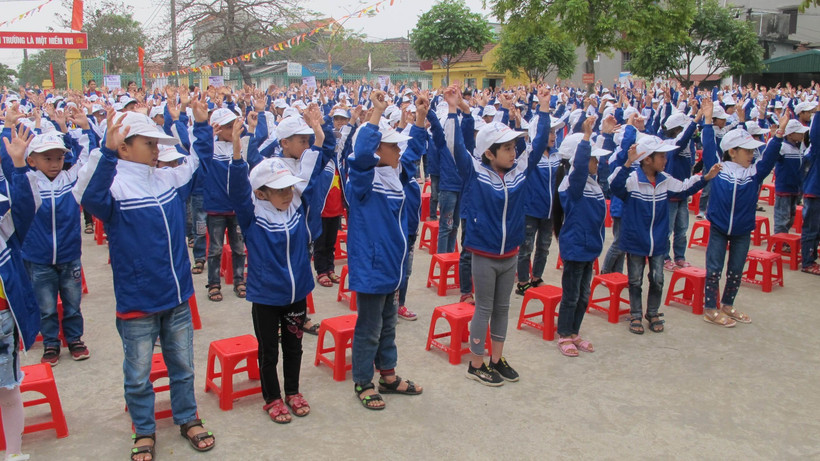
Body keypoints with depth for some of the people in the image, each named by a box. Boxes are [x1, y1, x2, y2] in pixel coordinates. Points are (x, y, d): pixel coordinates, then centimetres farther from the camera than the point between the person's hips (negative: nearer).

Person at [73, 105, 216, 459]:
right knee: (138, 375, 12)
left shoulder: (168, 179, 4)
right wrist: (107, 152, -48)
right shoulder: (113, 183, -15)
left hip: (177, 297, 5)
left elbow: (199, 162, 21)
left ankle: (187, 419, 38)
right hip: (137, 303, -5)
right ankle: (144, 431, 32)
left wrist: (202, 125, 9)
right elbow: (90, 198, -38)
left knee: (182, 366, 19)